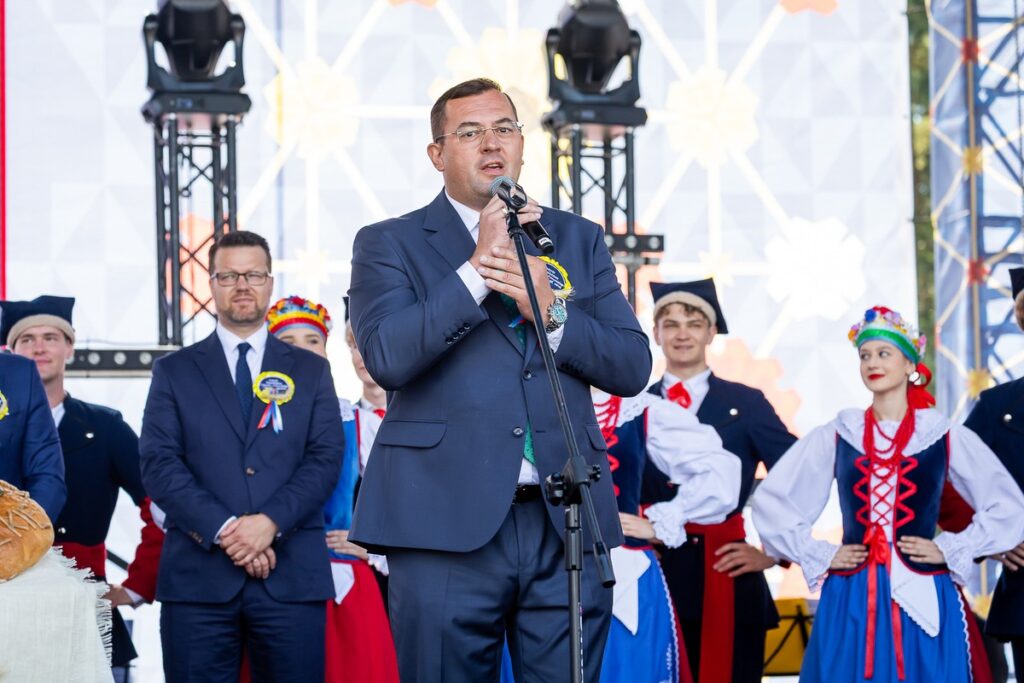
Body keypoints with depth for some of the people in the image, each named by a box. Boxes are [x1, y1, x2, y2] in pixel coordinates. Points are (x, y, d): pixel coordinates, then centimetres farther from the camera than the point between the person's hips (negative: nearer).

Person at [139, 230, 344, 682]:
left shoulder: (311, 371, 15)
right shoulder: (174, 372, 11)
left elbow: (326, 458, 4)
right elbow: (159, 464, 1)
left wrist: (271, 521, -13)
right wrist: (223, 529, -12)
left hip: (292, 575, 1)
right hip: (198, 576, -1)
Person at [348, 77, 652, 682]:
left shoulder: (579, 239, 16)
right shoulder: (390, 244, 7)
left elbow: (633, 368, 8)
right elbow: (387, 358, -10)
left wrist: (549, 312, -7)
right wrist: (477, 264, -10)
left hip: (567, 523, 3)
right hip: (448, 522, -2)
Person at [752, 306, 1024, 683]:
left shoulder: (946, 437, 4)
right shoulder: (835, 437, 6)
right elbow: (771, 502, 10)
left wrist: (950, 550, 0)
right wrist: (819, 556, 2)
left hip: (923, 597, -1)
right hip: (850, 601, 1)